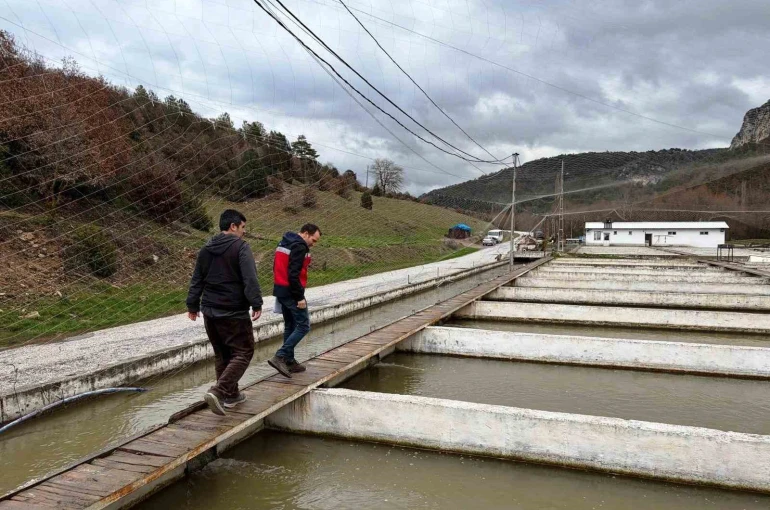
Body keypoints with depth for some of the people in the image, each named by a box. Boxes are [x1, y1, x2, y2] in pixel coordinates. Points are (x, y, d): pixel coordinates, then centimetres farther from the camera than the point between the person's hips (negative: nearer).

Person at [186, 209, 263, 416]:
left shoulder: (206, 249, 11)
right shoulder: (241, 247, -10)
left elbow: (196, 280, 16)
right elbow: (250, 279, -20)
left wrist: (193, 305, 23)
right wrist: (256, 304, -19)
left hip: (210, 312, 8)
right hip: (234, 313, -7)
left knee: (221, 354, 17)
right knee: (243, 352, -1)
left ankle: (231, 395, 25)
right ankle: (218, 392, -14)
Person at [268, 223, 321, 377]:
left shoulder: (284, 243, 15)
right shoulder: (299, 247, -15)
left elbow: (277, 268, 18)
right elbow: (293, 274, -23)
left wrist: (281, 288, 18)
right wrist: (300, 297, -19)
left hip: (280, 290, 10)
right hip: (291, 292, -10)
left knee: (290, 326, 16)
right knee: (303, 326, -4)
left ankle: (289, 362, 20)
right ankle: (280, 357, -10)